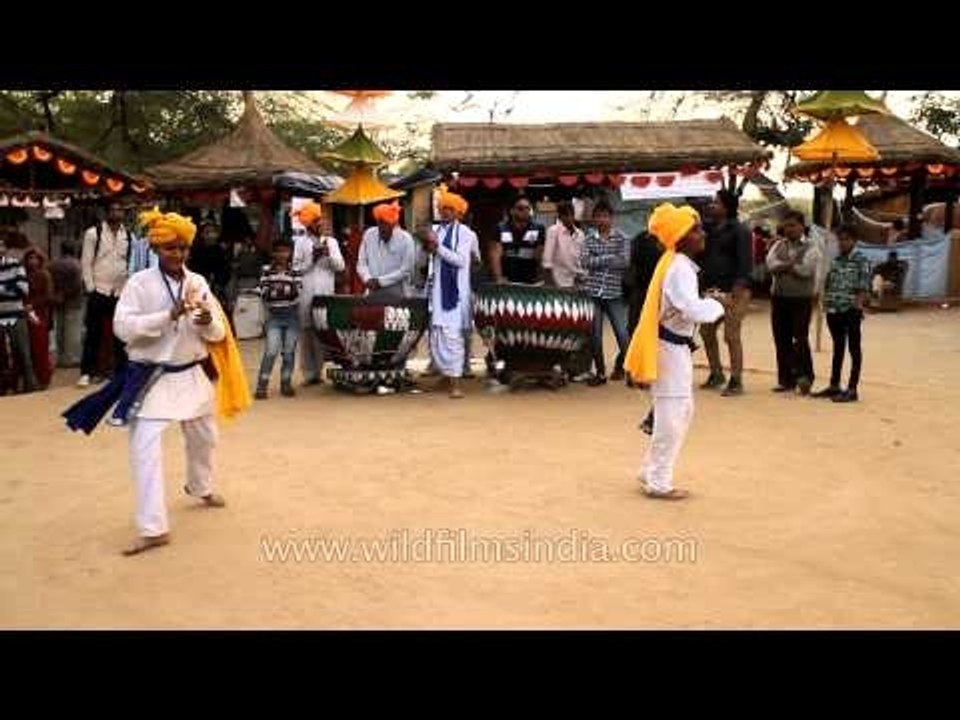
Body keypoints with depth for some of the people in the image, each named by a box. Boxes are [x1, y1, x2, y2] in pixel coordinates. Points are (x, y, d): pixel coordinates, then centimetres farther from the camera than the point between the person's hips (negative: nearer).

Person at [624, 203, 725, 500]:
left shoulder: (676, 263, 12)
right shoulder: (680, 268, -20)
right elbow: (695, 311, -30)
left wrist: (707, 300, 4)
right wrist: (717, 303, -13)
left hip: (675, 345, 10)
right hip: (670, 348, -10)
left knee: (682, 411, 18)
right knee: (672, 416, -2)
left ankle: (652, 471, 28)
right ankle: (658, 483, 10)